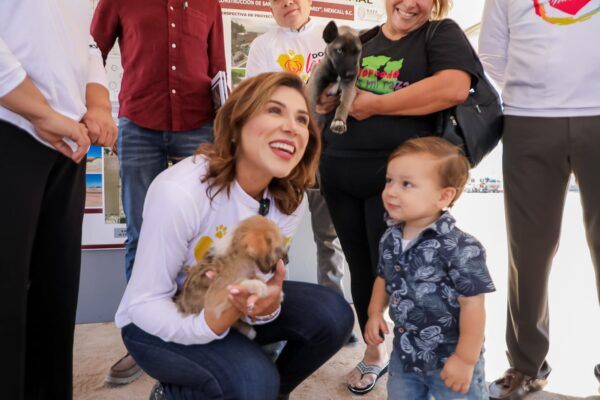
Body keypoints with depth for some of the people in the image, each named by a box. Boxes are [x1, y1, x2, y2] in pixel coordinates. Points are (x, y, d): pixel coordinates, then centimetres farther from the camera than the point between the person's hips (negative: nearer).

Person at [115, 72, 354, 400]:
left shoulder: (290, 200, -13)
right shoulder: (179, 191, -30)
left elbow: (265, 278, -6)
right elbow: (144, 303, -22)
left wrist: (268, 304, -30)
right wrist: (211, 324, -39)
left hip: (229, 306, 5)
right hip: (156, 321, -5)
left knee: (332, 314, -14)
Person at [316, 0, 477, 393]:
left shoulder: (442, 33, 0)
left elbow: (455, 88, -19)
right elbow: (331, 90, 27)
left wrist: (374, 104, -14)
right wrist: (327, 99, 1)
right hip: (339, 175, 6)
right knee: (361, 266, 13)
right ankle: (374, 350, 34)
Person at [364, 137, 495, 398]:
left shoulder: (460, 248, -24)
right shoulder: (390, 239, -3)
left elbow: (472, 304, -21)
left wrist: (466, 359, -17)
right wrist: (375, 312, 2)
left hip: (450, 359, -6)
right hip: (404, 355, 7)